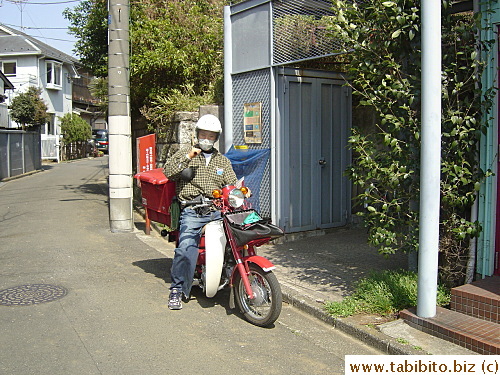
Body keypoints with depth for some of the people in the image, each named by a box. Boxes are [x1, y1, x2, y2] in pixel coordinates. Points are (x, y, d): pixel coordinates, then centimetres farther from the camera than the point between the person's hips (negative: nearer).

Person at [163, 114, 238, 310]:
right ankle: (177, 290, -8)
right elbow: (168, 172, 1)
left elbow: (232, 184, 17)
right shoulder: (185, 152, 15)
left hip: (217, 211, 3)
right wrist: (187, 157, -9)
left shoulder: (222, 160, 24)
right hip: (192, 212, -3)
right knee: (186, 249, -21)